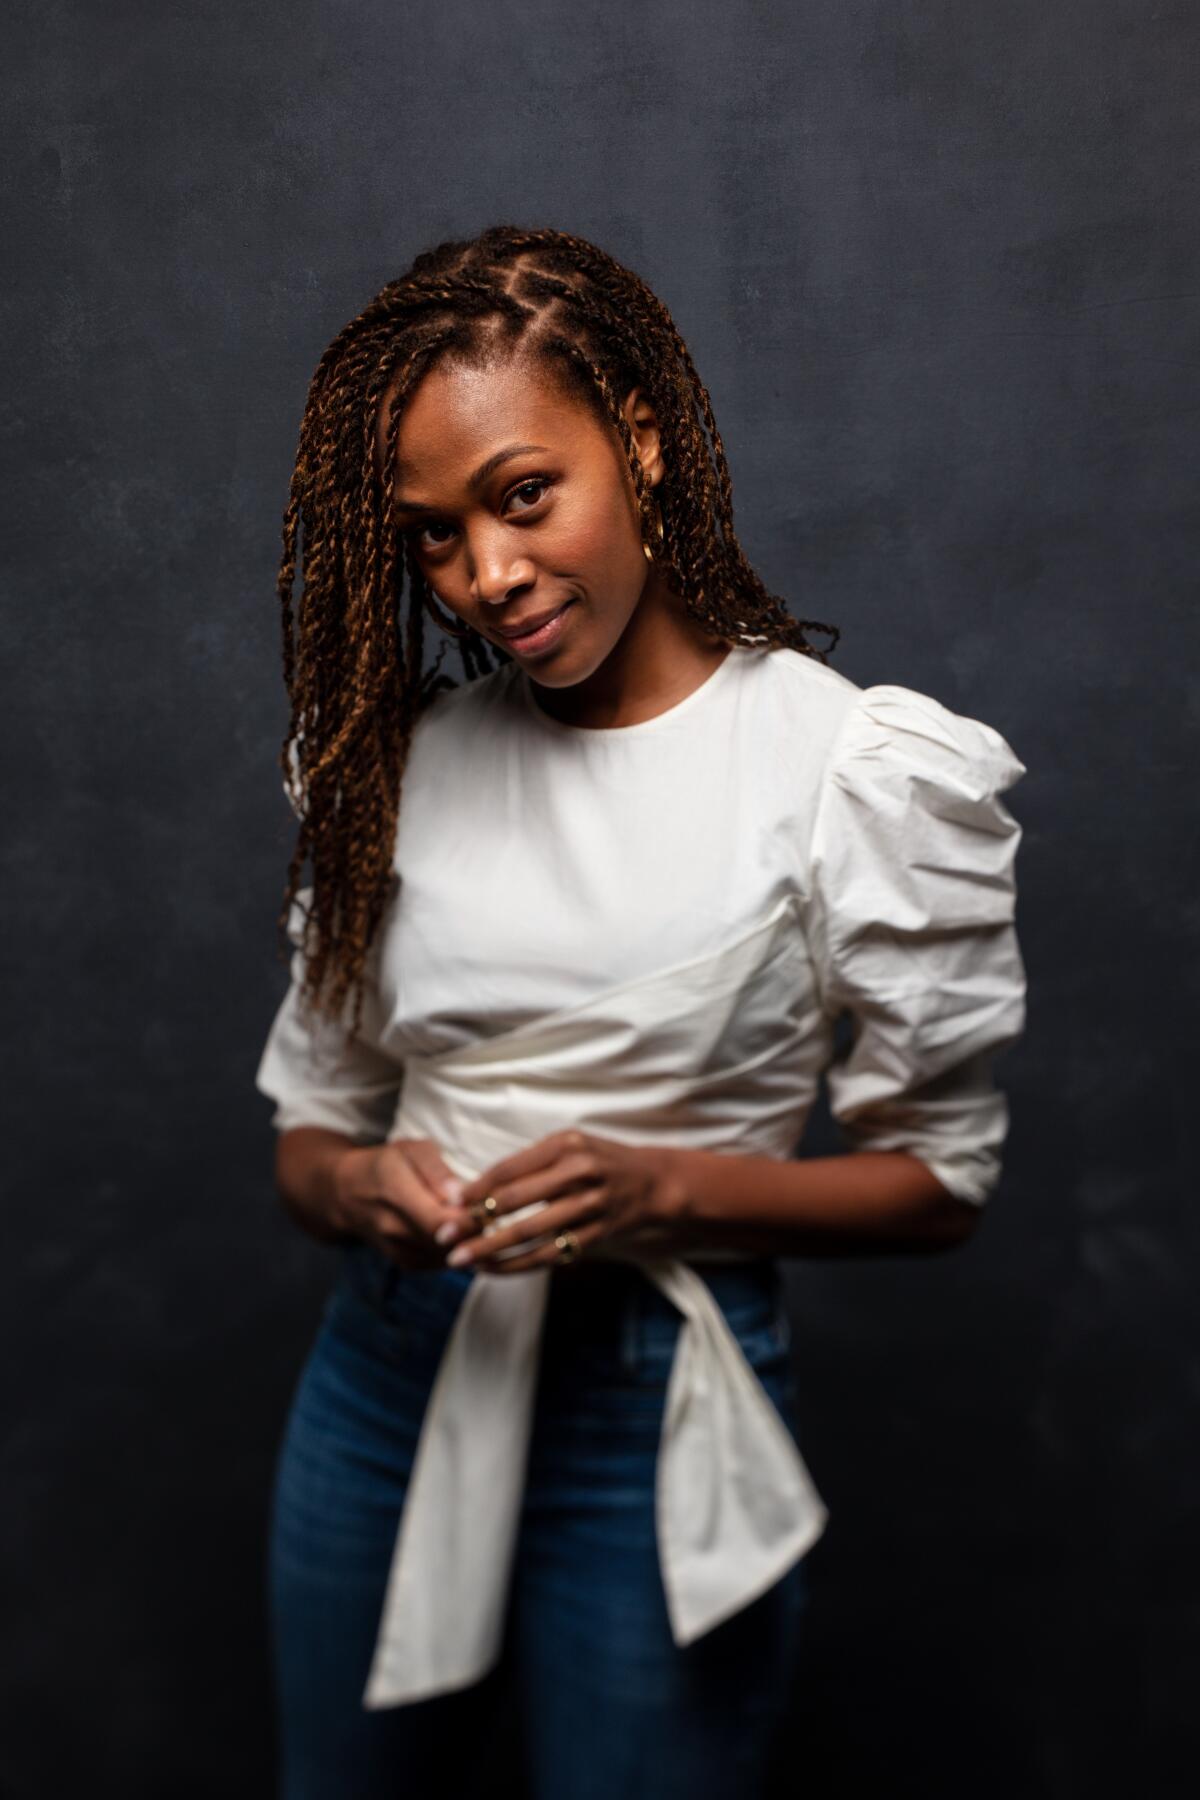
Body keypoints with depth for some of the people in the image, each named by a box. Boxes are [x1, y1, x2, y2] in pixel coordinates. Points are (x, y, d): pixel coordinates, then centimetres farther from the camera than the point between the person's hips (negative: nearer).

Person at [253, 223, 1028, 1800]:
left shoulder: (856, 768, -10)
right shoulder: (400, 761, 2)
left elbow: (940, 1179, -6)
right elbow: (307, 1126, 7)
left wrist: (665, 1190, -21)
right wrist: (360, 1185, -16)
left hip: (657, 1414, -4)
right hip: (384, 1380, 5)